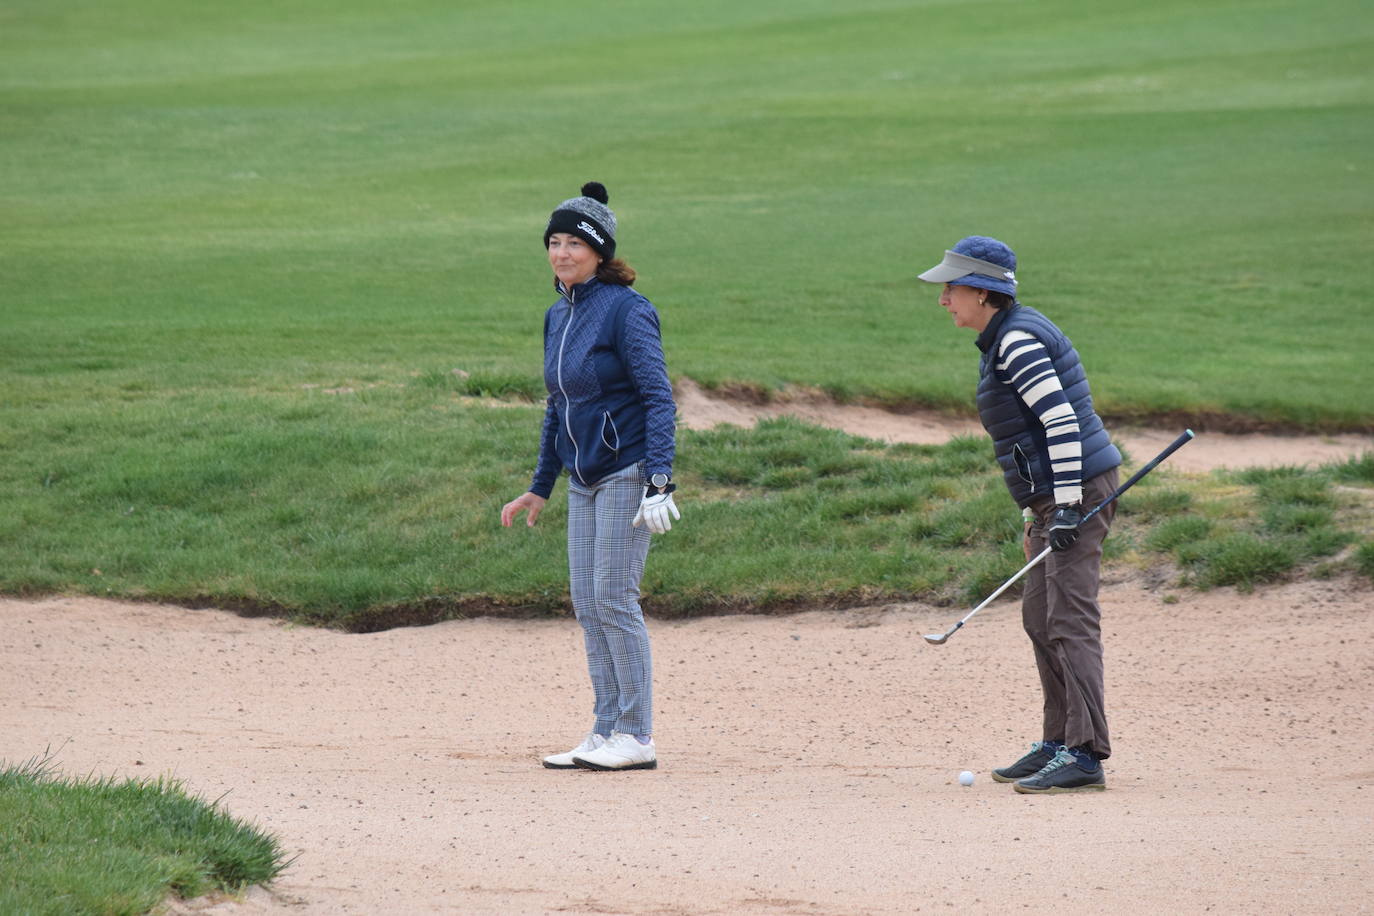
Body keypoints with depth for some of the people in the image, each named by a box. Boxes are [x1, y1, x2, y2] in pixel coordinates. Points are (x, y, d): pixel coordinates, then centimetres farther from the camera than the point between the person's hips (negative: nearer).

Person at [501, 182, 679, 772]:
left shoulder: (626, 310, -13)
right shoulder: (558, 316, 12)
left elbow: (659, 398, -17)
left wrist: (659, 480, -25)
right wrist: (540, 488, 21)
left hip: (628, 472, -8)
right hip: (583, 478, 8)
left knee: (613, 597, -10)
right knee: (586, 603, 6)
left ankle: (637, 738, -4)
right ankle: (606, 731, 11)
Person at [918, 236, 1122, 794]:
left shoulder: (1018, 340, -14)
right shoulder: (1003, 341, 18)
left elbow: (1062, 420, -22)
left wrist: (1066, 507, -25)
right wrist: (1038, 512, 23)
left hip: (1078, 489, -11)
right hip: (1054, 496, 11)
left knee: (1070, 618, -15)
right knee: (1039, 617, 15)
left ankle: (1085, 755, -20)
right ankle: (1058, 744, 22)